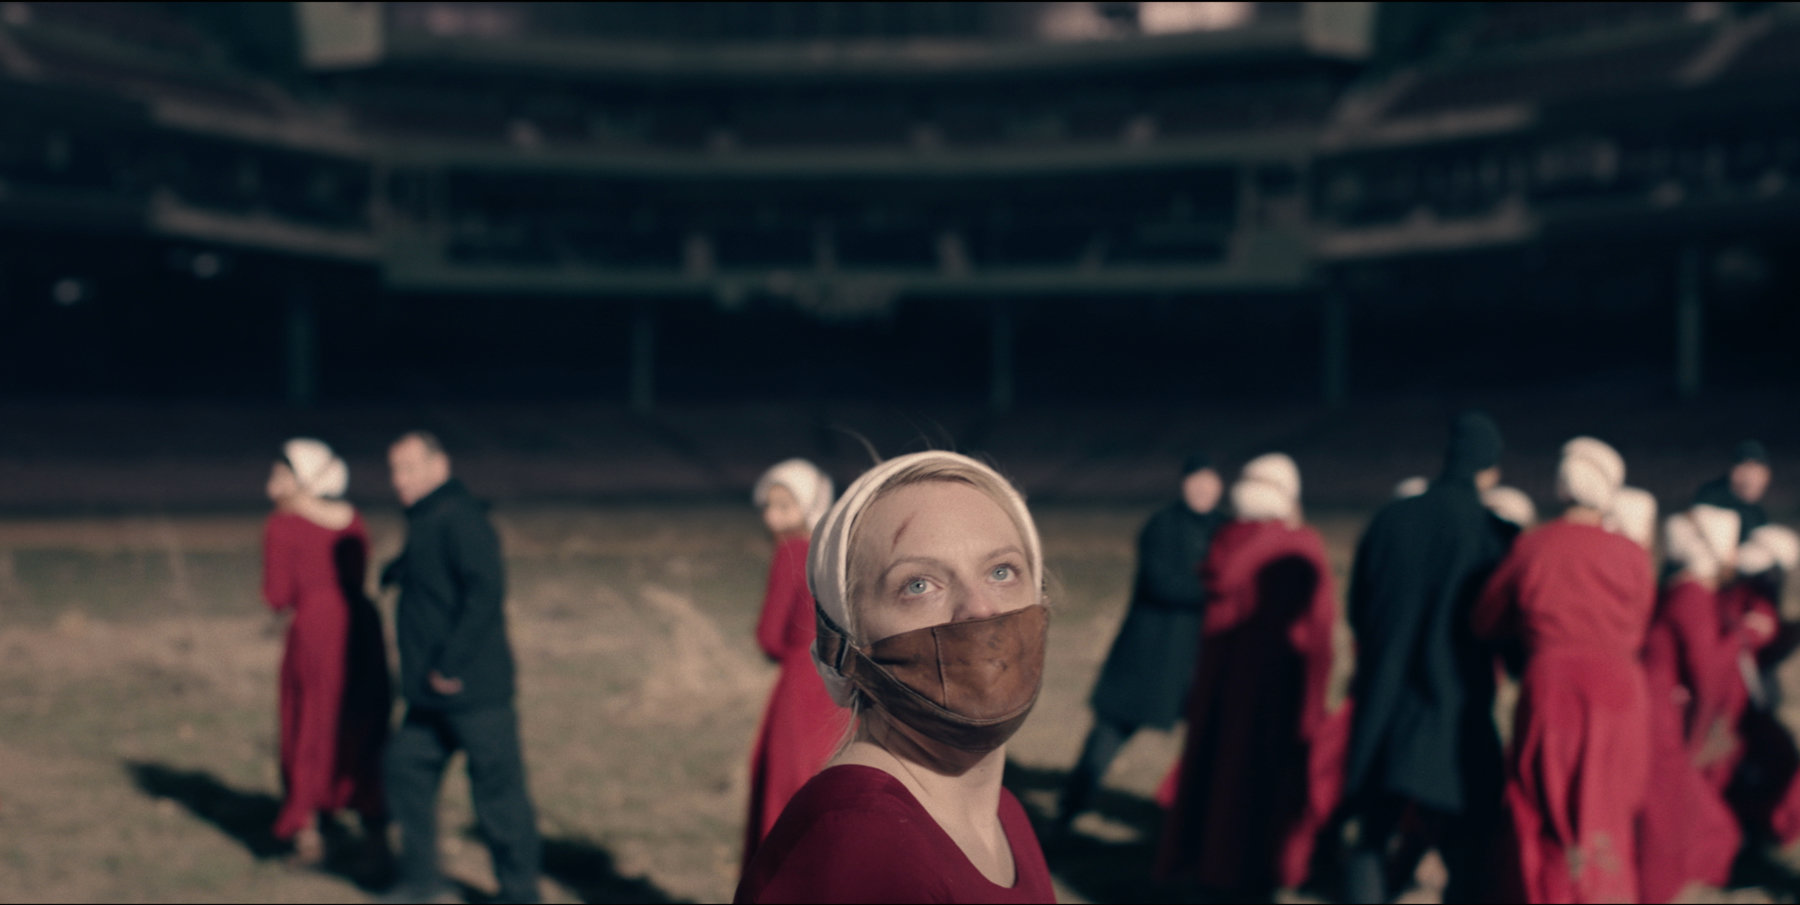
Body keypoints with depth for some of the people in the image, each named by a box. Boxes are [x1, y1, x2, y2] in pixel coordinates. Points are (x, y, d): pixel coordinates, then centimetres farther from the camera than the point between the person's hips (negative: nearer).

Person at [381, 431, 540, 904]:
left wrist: (451, 665, -23)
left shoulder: (458, 518, -17)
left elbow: (486, 591, -25)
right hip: (433, 692, 10)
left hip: (473, 689, -10)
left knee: (497, 787, -1)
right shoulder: (424, 521, 14)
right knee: (407, 768, 13)